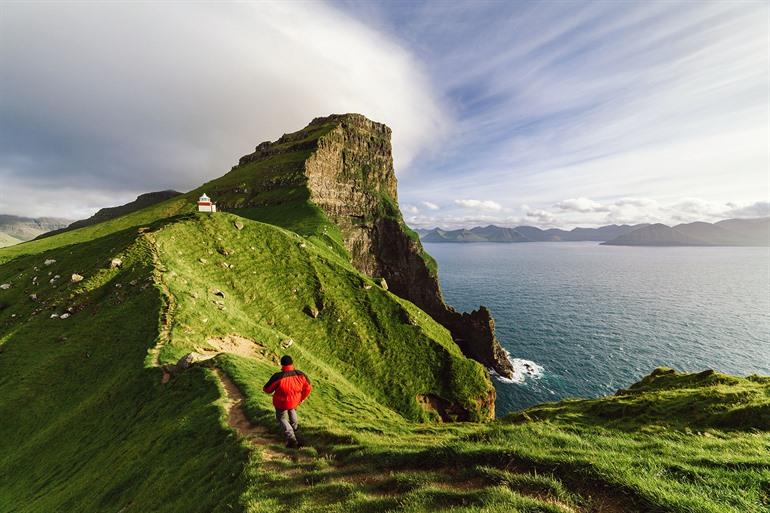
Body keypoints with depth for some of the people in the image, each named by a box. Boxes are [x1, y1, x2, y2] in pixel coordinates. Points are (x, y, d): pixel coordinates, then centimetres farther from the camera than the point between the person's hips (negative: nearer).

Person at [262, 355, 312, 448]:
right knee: (292, 410, 35)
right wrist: (302, 398, 8)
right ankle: (294, 426, 54)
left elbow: (267, 389, -16)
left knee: (282, 418, 21)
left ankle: (292, 439, 10)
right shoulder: (300, 375, -21)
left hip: (281, 403, -3)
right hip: (295, 402, 3)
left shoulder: (278, 377, -31)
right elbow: (308, 388, -9)